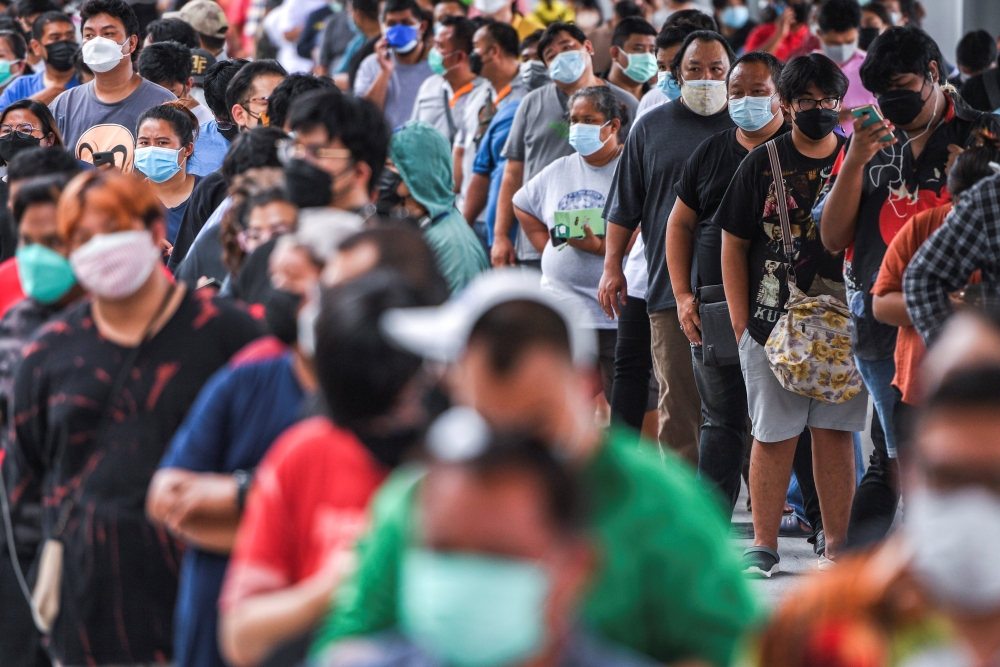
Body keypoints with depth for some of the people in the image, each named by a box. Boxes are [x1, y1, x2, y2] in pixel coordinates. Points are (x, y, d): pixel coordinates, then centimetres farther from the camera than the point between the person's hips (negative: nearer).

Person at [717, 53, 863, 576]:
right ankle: (763, 545, 9)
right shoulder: (762, 163, 1)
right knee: (773, 434, 2)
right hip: (773, 321, -1)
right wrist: (740, 321, -1)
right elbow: (733, 244, 4)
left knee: (835, 432, 4)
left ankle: (837, 543, 11)